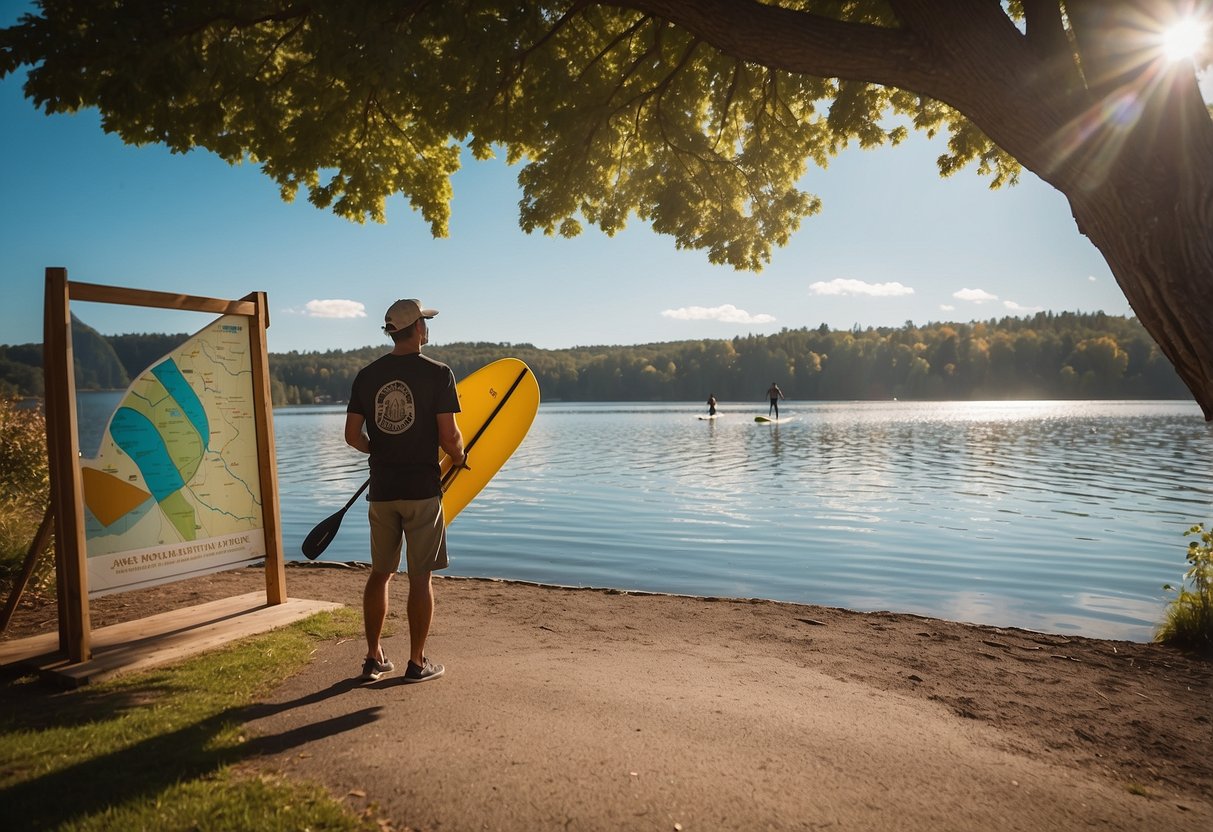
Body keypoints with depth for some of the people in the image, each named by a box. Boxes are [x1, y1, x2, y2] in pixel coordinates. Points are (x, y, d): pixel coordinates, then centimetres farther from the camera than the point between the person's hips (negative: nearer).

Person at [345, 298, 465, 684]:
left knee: (380, 573, 15)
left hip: (381, 489, 4)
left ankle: (374, 658, 23)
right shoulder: (437, 373, -9)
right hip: (422, 489, -4)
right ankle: (417, 663, 13)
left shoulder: (367, 375, 4)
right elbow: (449, 437, -13)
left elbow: (352, 436, 3)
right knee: (420, 577, 4)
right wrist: (460, 458, 8)